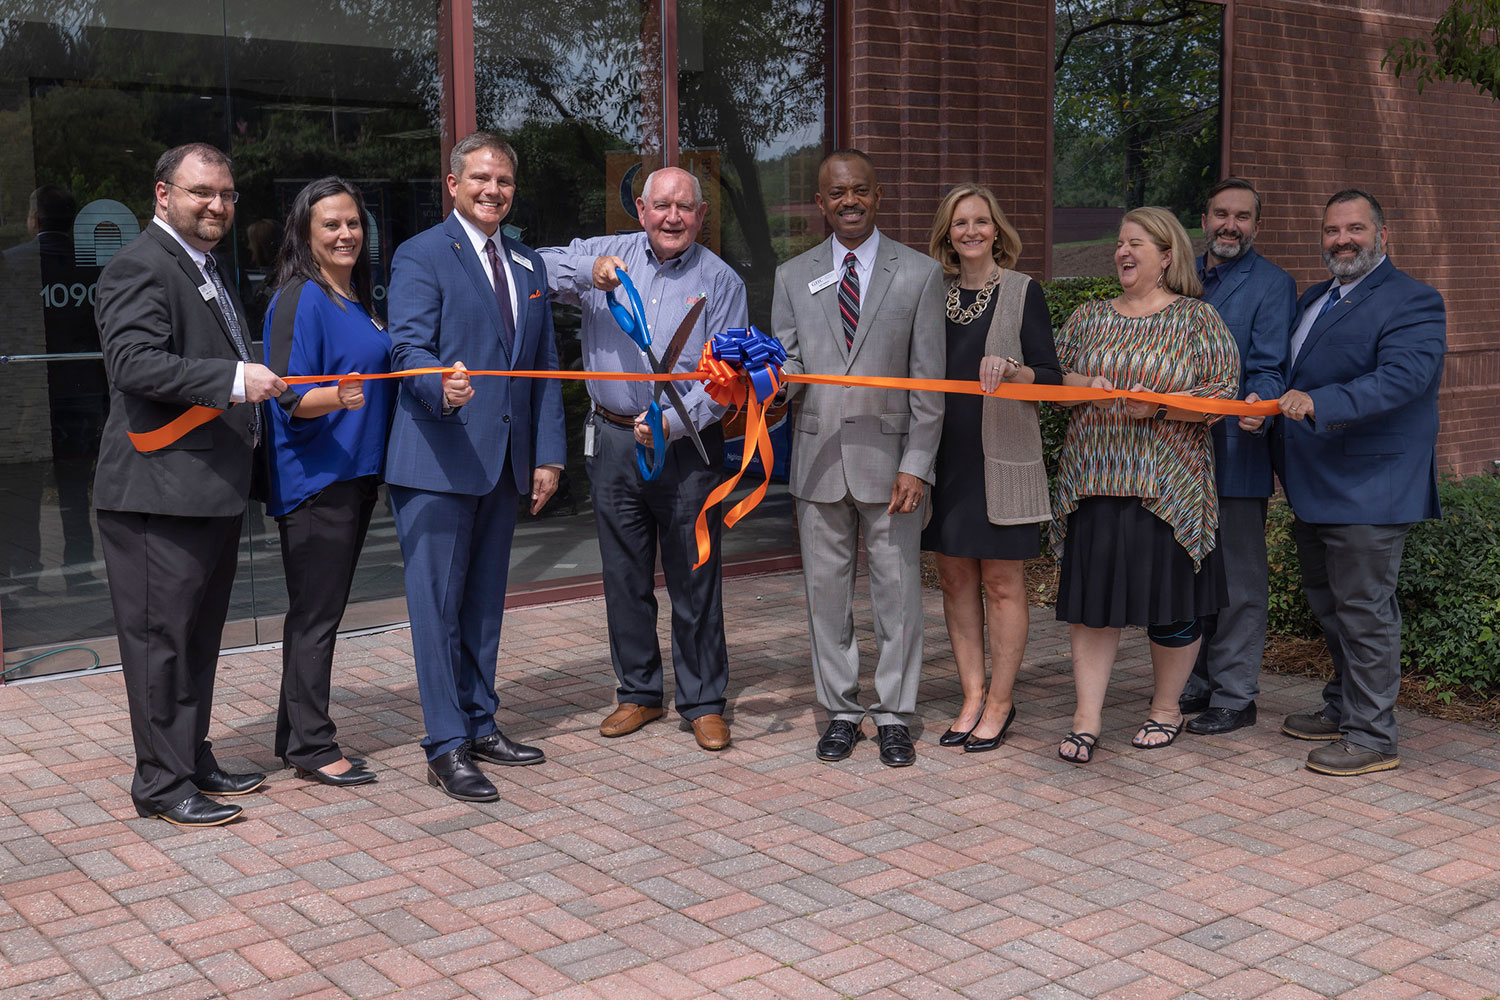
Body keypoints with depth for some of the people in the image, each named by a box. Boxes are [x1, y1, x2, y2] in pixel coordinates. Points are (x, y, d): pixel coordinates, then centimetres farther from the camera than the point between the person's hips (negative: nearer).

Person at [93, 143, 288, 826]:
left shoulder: (205, 271, 21)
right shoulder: (141, 266, -12)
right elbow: (133, 363, -24)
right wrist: (233, 379, -28)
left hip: (213, 488, 10)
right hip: (161, 489, -10)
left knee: (199, 635, 17)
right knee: (161, 637, -3)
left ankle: (194, 761, 28)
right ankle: (162, 784, 5)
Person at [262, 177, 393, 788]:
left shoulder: (356, 299, 15)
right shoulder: (300, 298, -12)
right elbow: (293, 399, -17)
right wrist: (339, 397, -35)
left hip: (354, 474, 9)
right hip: (314, 478, -9)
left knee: (320, 611, 14)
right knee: (315, 614, -4)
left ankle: (297, 737, 22)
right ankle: (311, 746, 4)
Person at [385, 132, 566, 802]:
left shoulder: (528, 265, 17)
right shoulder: (421, 256, -4)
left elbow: (544, 365, 16)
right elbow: (409, 346, -15)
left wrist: (548, 453, 9)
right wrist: (441, 388, -38)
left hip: (503, 463, 7)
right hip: (439, 459, -7)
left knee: (486, 599, 15)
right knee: (438, 602, -3)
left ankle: (479, 724, 26)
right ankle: (446, 749, 3)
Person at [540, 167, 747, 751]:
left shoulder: (720, 281, 1)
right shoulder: (606, 255, 7)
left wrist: (673, 423, -19)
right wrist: (587, 272, -16)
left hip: (686, 445, -2)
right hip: (614, 440, 3)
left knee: (695, 581, 1)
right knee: (625, 577, 11)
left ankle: (702, 702, 13)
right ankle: (638, 692, 25)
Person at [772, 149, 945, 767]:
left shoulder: (920, 274, 2)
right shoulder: (793, 277, 9)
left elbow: (928, 381, -2)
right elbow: (789, 364, 8)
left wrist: (916, 465, -9)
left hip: (890, 458, -2)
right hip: (819, 458, 2)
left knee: (897, 591, 3)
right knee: (826, 590, 8)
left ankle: (894, 716, 16)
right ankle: (841, 712, 21)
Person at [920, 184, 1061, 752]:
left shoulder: (1023, 293, -1)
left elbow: (1052, 378, -6)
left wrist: (1010, 368, -25)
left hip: (1001, 459, -4)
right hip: (945, 457, 4)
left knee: (1003, 583, 1)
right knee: (956, 579, 8)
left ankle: (1000, 703, 11)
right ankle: (972, 698, 17)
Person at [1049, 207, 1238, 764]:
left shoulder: (1196, 320, 1)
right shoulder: (1089, 318, 13)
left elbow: (1223, 396, -6)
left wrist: (1157, 406, -17)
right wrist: (1084, 386, -4)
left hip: (1168, 484, -3)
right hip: (1094, 481, 3)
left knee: (1171, 601, 4)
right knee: (1091, 598, 1)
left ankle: (1166, 709, 23)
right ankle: (1087, 718, 7)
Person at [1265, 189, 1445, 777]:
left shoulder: (1411, 303, -11)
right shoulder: (1312, 300, 16)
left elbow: (1403, 376, -28)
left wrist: (1319, 403, -38)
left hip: (1369, 489, -9)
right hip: (1314, 486, 9)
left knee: (1364, 608, -3)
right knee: (1326, 601, 19)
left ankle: (1372, 737, 7)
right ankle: (1342, 709, 35)